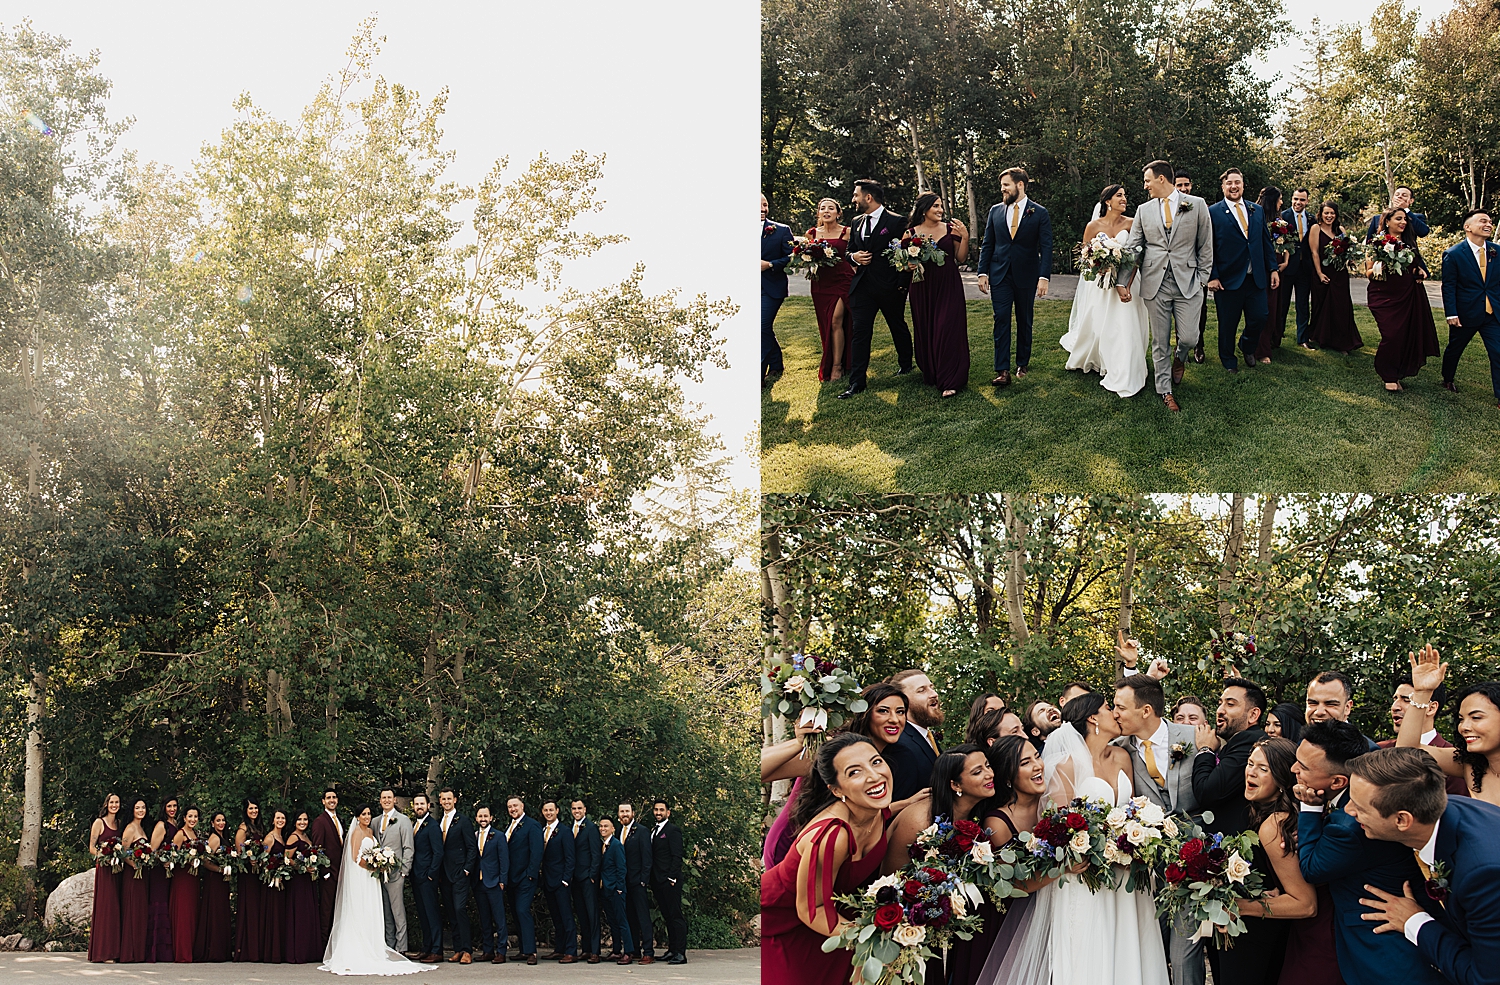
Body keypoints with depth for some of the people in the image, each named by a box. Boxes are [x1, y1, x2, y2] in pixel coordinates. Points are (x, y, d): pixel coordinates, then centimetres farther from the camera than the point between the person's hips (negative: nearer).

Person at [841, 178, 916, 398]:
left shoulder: (896, 222, -9)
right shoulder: (857, 223, 12)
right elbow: (849, 250, 21)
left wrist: (902, 283, -15)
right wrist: (853, 256, -3)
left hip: (890, 287, -5)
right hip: (862, 286, 5)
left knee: (898, 328, 15)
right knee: (860, 332, -4)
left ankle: (905, 364, 37)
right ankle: (857, 382, -6)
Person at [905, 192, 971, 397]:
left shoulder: (950, 228, 2)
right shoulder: (912, 232, 2)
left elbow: (961, 258, 3)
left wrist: (965, 237, -10)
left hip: (948, 287, -1)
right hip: (922, 287, 1)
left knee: (947, 330, -7)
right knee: (925, 331, 5)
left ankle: (950, 381, -7)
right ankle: (930, 374, 22)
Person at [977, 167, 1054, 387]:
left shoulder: (1039, 214, -3)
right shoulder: (996, 211, 6)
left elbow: (1046, 248, -7)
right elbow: (987, 244, 9)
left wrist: (1044, 277, -16)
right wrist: (983, 272, 1)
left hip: (1026, 276, -2)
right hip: (1000, 275, 2)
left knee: (1025, 321, 9)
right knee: (1001, 321, -6)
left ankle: (1023, 364, 23)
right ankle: (1002, 371, -9)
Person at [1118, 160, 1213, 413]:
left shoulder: (1197, 205, 3)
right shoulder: (1144, 211, 9)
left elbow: (1205, 246, 5)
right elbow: (1131, 248, 8)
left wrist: (1202, 279, -1)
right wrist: (1123, 282, 1)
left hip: (1188, 283, -2)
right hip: (1155, 284, 2)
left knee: (1189, 337, -4)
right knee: (1160, 342, 4)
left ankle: (1179, 359, 31)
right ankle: (1165, 390, 16)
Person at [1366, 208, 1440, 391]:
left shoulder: (1409, 243, 13)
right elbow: (1368, 273, -1)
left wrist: (1420, 272, 6)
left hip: (1408, 295, 5)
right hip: (1384, 296, -5)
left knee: (1408, 334, 0)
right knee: (1392, 336, -12)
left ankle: (1400, 373, 15)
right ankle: (1390, 376, 4)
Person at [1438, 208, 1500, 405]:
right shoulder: (1453, 254, -9)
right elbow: (1448, 287, -9)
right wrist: (1451, 314, -13)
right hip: (1466, 313, -3)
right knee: (1454, 349, 16)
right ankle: (1448, 380, 42)